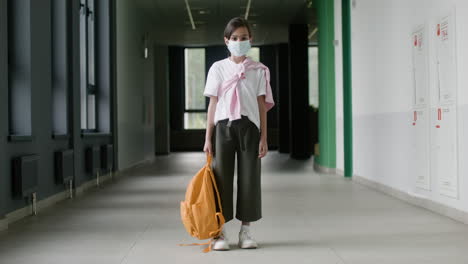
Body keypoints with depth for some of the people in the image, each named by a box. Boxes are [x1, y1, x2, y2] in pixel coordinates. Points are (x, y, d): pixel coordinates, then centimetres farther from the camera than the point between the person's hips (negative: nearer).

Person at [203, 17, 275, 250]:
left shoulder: (258, 70, 7)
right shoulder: (218, 68, 6)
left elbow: (262, 105, 6)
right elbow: (213, 103, 5)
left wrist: (264, 137, 0)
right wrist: (208, 137, 1)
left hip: (249, 126, 0)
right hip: (223, 126, 0)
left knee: (249, 178, 2)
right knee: (222, 178, 0)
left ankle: (245, 231, 12)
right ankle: (220, 232, 6)